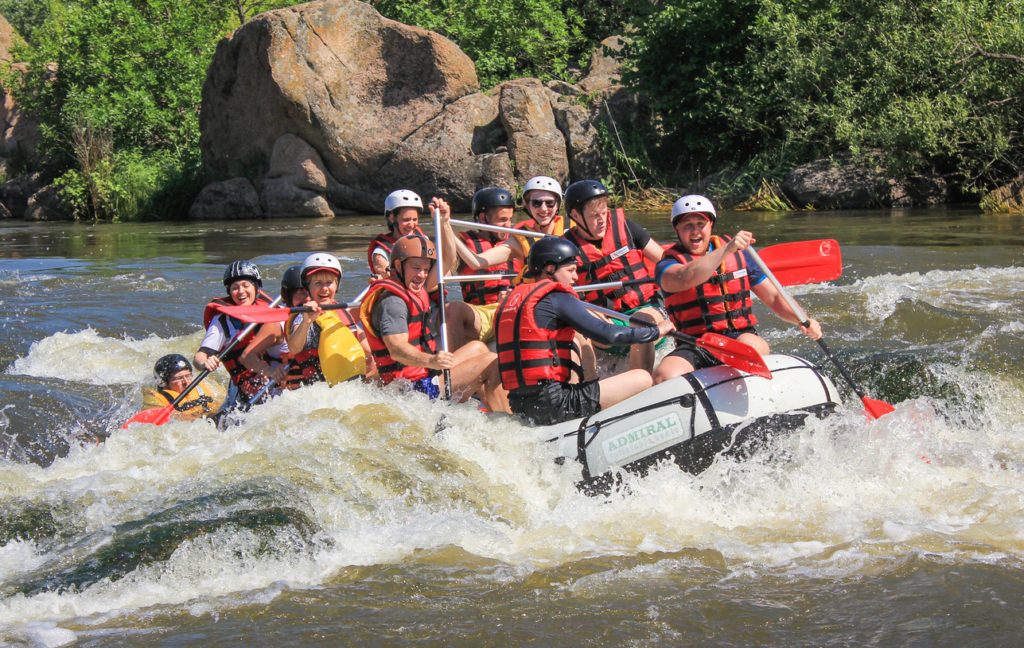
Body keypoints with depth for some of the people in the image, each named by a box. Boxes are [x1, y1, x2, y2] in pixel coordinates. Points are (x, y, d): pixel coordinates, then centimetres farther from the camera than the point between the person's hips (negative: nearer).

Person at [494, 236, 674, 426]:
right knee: (643, 379, -6)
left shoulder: (513, 296, 18)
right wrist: (656, 331, 4)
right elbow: (607, 334, -9)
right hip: (551, 406, -9)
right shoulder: (557, 298, -6)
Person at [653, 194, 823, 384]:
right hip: (695, 347, -1)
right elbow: (685, 279, -24)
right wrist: (726, 250, -32)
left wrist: (803, 321, -3)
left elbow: (773, 297, 15)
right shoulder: (667, 266, 3)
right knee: (664, 377, -31)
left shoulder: (738, 255, 14)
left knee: (750, 345, -35)